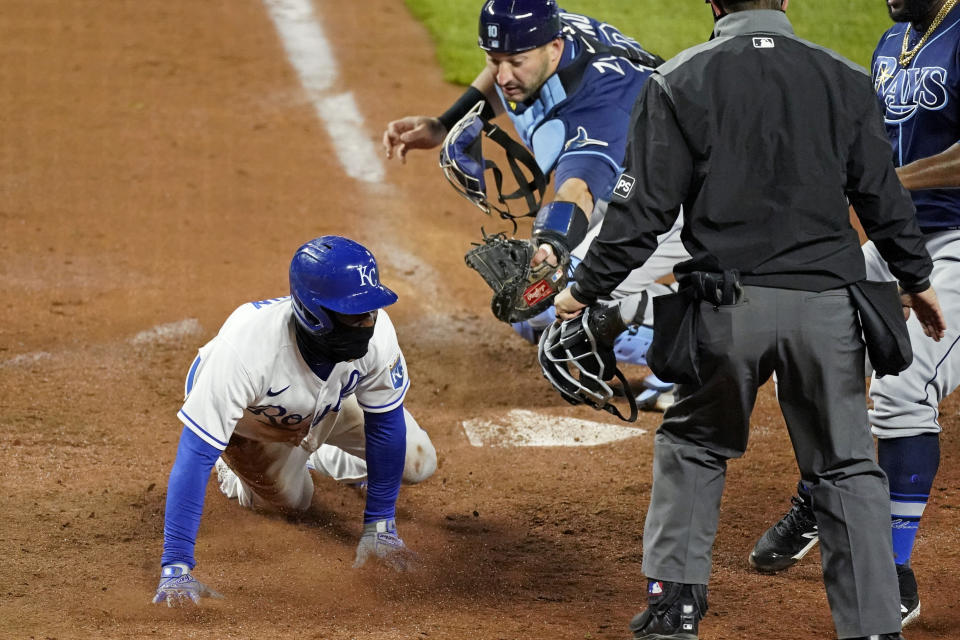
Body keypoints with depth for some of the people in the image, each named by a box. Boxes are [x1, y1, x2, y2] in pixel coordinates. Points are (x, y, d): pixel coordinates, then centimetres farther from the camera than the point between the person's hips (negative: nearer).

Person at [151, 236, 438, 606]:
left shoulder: (376, 331, -38)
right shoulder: (245, 349, -50)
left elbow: (385, 423, -20)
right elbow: (195, 456, -49)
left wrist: (379, 527, -16)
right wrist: (175, 569, -53)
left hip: (328, 406, 3)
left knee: (417, 463, 3)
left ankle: (317, 456, 31)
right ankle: (235, 466, 34)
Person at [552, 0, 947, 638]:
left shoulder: (679, 82, -3)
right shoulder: (844, 78, 3)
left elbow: (645, 208, -6)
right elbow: (883, 196, 8)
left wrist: (585, 290, 4)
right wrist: (917, 279, 22)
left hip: (728, 307, -1)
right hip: (826, 305, 1)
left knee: (692, 445, 20)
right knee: (848, 468, 8)